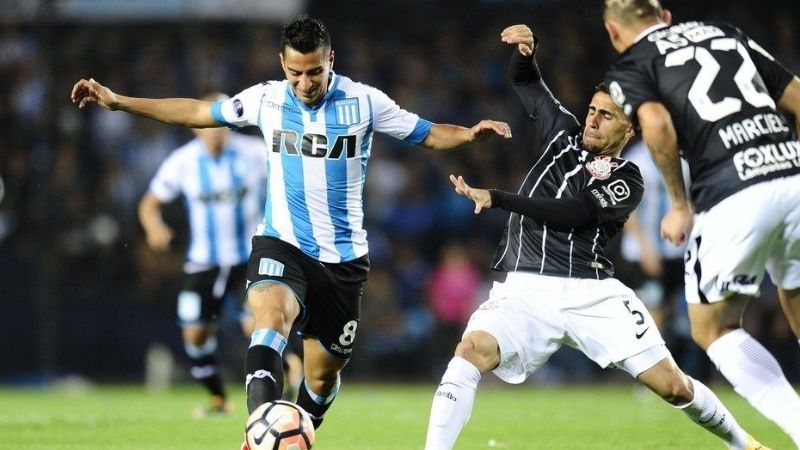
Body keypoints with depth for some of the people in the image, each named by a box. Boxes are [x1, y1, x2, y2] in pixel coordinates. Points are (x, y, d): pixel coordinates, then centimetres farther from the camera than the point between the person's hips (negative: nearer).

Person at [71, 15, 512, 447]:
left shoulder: (363, 101, -4)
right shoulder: (265, 99, -1)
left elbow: (426, 134, 3)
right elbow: (198, 112, 11)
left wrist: (468, 133, -18)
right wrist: (119, 101, 10)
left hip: (343, 256, 1)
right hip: (281, 244, -1)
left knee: (323, 371, 7)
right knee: (272, 314, -33)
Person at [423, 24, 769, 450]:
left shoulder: (626, 180, 2)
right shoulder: (565, 134, 16)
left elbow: (570, 214, -13)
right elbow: (524, 80, 20)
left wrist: (495, 198, -17)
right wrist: (527, 47, -4)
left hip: (591, 293, -2)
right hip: (527, 289, 2)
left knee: (671, 385, -5)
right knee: (473, 350, -28)